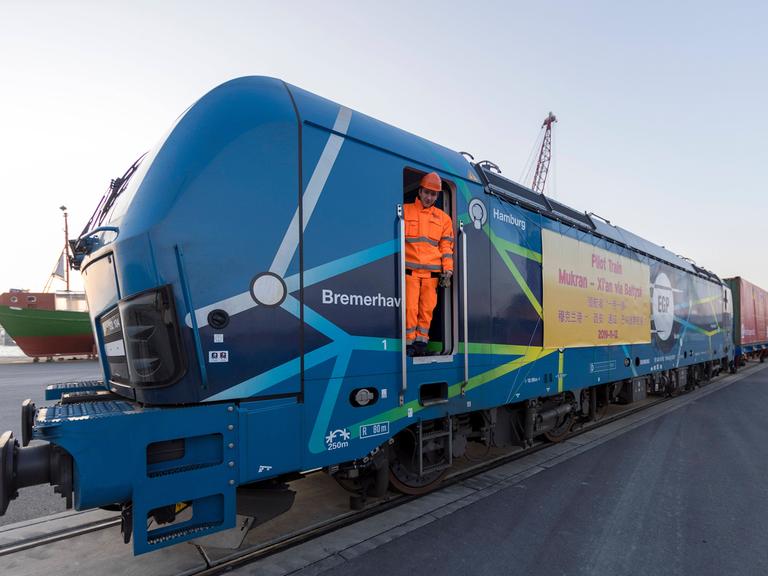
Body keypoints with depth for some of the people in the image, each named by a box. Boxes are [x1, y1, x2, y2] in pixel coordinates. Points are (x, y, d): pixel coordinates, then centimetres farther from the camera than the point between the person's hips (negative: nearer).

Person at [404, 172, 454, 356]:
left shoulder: (443, 218, 15)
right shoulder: (405, 211, 8)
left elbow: (446, 246, 14)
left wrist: (447, 270, 5)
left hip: (432, 271, 3)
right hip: (409, 269, -2)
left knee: (427, 308, 3)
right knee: (410, 307, -7)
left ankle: (421, 341, 13)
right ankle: (409, 343, 4)